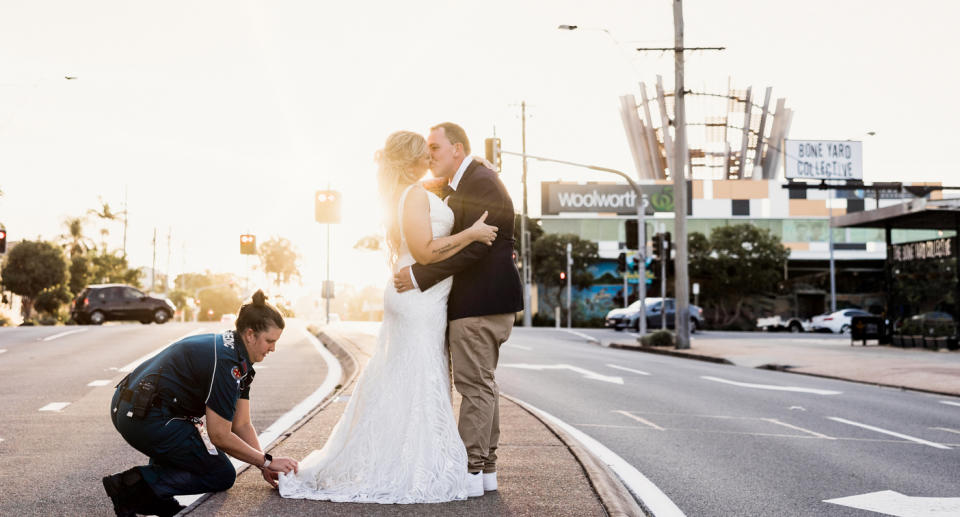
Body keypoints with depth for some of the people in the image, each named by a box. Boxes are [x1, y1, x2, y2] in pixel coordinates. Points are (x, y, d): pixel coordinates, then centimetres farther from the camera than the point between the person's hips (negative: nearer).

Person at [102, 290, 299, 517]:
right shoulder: (226, 363, -17)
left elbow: (242, 424, 16)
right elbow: (220, 436, -13)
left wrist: (264, 465, 8)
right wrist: (267, 461, -5)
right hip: (148, 419, -10)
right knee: (222, 476, 4)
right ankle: (136, 485, -10)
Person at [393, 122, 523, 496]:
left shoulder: (479, 182, -15)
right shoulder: (461, 185, 19)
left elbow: (472, 247, -23)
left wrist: (420, 276, -21)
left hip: (481, 301, -11)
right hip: (484, 300, 11)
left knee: (474, 385, -7)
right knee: (483, 384, 13)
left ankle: (471, 471, -3)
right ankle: (486, 466, 20)